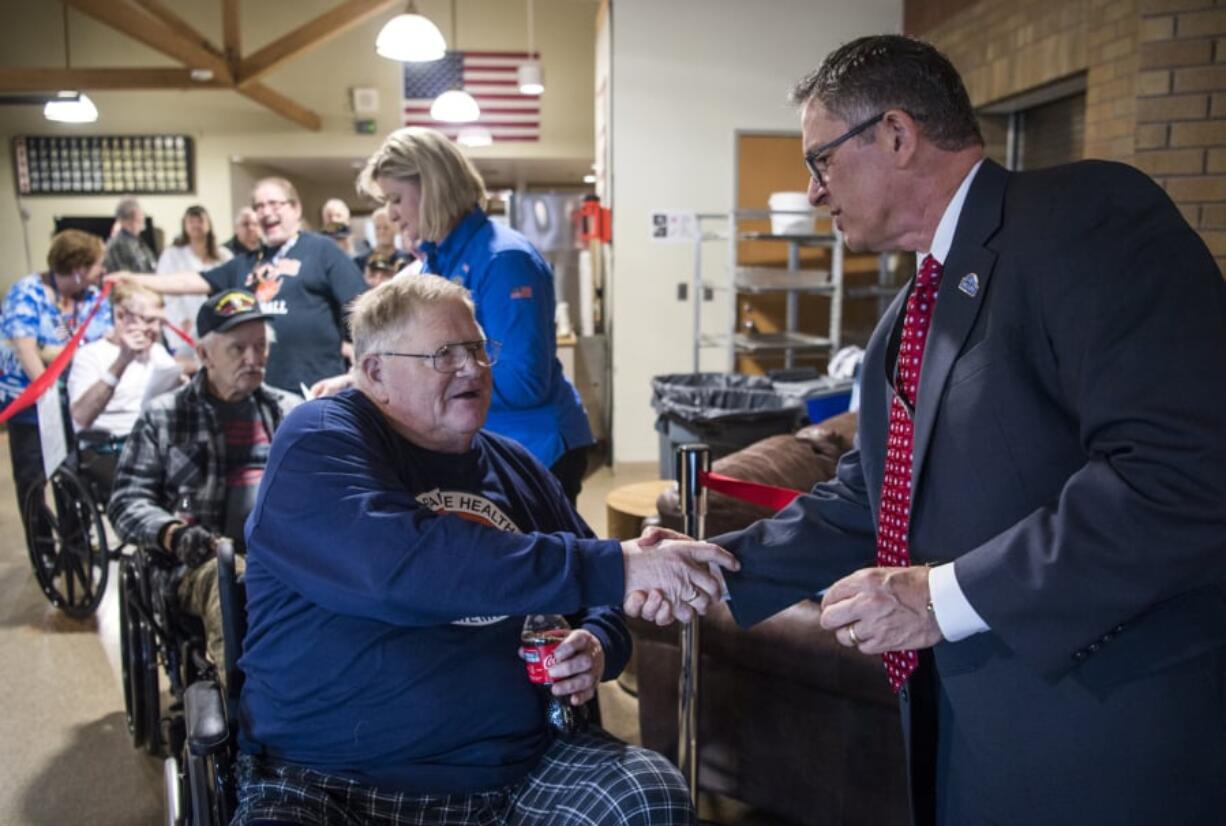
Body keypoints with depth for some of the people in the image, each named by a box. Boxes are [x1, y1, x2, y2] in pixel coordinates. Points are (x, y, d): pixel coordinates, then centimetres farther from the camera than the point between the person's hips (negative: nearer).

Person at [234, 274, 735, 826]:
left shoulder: (516, 469, 12)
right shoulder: (321, 441, -7)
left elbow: (595, 605, 20)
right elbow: (405, 562, -26)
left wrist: (597, 647, -6)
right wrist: (617, 566, -27)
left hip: (518, 767, 5)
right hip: (330, 779, -4)